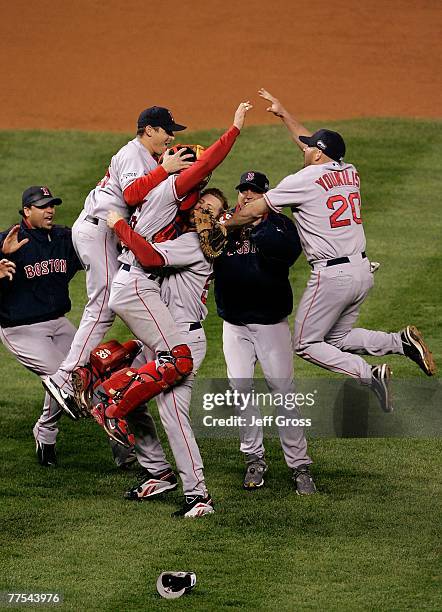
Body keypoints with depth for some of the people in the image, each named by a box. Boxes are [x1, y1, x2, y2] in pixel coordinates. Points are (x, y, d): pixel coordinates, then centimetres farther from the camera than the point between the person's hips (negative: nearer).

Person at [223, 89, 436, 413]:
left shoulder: (304, 180, -9)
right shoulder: (350, 173, 11)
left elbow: (253, 211, -4)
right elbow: (318, 144, 30)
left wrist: (223, 226, 12)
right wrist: (284, 114, 38)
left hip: (332, 275, -8)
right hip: (363, 271, 8)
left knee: (306, 344, 4)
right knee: (337, 338, 23)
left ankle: (369, 374, -14)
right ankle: (403, 341, 3)